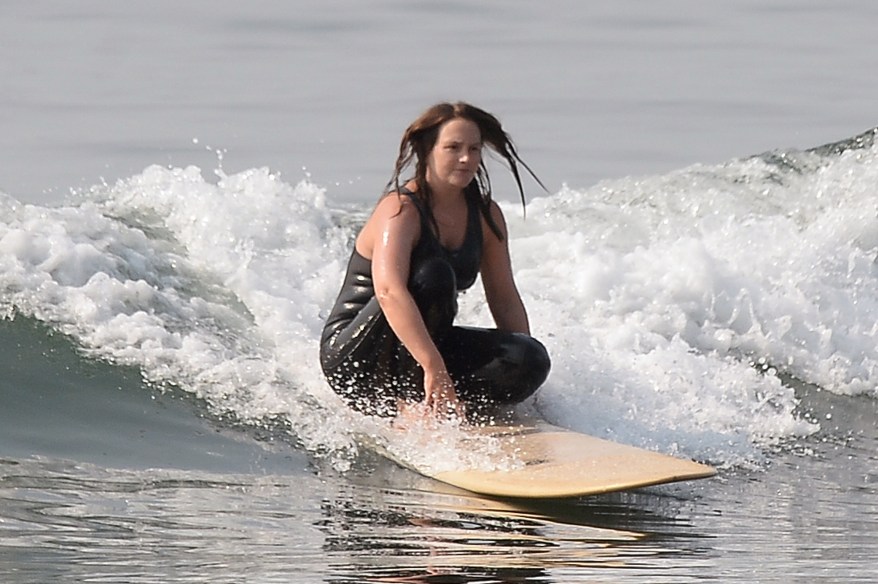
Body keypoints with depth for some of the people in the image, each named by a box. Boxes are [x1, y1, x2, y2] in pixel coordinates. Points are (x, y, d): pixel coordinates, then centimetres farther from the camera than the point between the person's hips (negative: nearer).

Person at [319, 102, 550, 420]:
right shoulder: (400, 209, -19)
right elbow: (389, 291, -35)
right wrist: (433, 367, -46)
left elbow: (504, 298, 7)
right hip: (355, 356, -6)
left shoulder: (485, 215, 4)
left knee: (532, 358, -17)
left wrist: (523, 365, -8)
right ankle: (411, 407, -28)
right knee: (434, 275, -33)